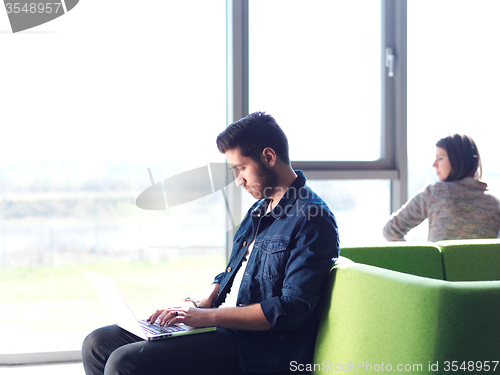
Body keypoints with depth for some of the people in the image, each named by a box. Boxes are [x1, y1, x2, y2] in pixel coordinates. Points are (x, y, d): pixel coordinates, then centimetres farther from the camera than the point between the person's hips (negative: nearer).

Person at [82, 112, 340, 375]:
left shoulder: (313, 220, -12)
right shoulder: (259, 210, 20)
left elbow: (292, 308, -20)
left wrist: (208, 316, -19)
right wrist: (196, 304, 6)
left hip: (253, 349, -9)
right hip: (221, 328, 10)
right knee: (97, 344, 2)